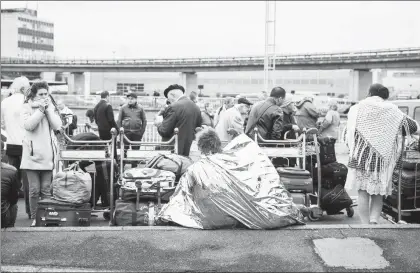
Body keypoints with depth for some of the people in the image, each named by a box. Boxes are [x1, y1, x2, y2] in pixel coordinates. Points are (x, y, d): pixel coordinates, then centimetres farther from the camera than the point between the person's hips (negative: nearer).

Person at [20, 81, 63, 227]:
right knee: (34, 189, -1)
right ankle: (34, 218, 10)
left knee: (46, 189, 4)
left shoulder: (50, 107, 12)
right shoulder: (27, 107, 3)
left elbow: (57, 126, -1)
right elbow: (28, 125, -13)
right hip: (32, 154, -2)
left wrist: (48, 108, -6)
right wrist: (40, 109, -13)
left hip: (47, 154, 2)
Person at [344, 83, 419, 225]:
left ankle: (365, 224, 7)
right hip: (381, 159, 0)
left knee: (363, 193, 6)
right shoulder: (391, 110, 2)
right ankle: (374, 220, -3)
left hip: (360, 157, 0)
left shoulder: (357, 109, 3)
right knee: (378, 194, 11)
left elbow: (347, 136, 2)